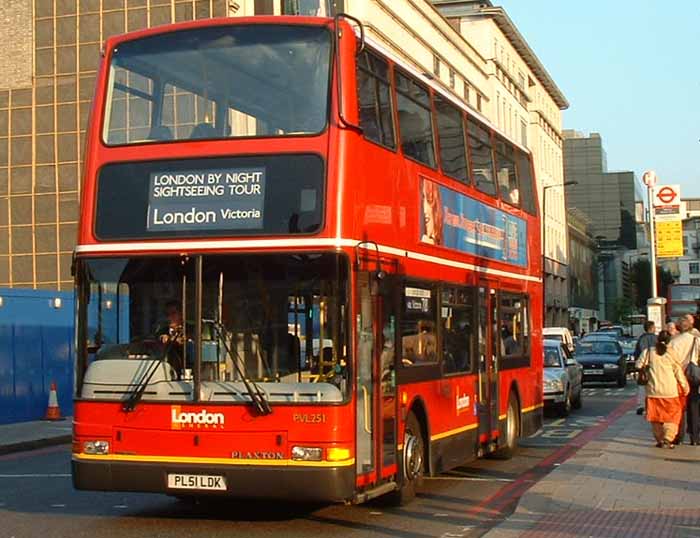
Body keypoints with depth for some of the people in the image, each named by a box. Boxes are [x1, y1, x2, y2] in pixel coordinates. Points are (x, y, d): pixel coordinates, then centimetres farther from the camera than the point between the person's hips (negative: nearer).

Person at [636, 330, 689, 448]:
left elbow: (638, 365, 1)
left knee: (656, 416, 12)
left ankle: (659, 440, 14)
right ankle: (668, 438, -6)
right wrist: (684, 386, 10)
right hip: (670, 390, -1)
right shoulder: (672, 352, -4)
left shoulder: (649, 351, -1)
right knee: (673, 415, 8)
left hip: (653, 390, 1)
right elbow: (678, 372, 0)